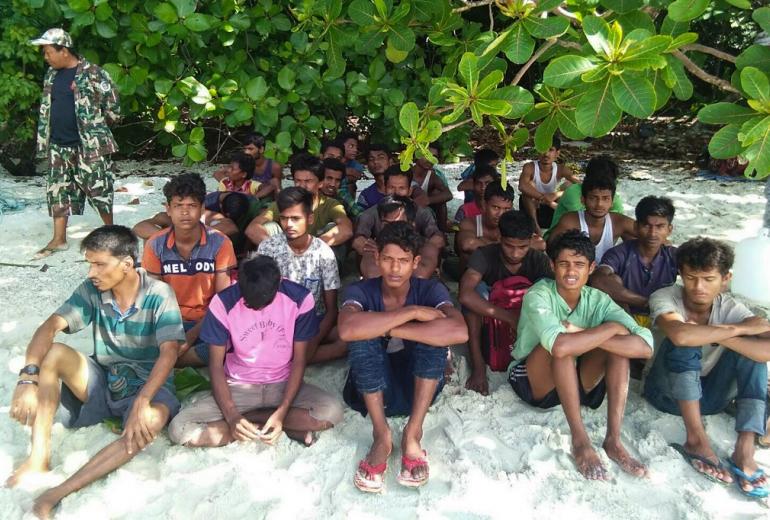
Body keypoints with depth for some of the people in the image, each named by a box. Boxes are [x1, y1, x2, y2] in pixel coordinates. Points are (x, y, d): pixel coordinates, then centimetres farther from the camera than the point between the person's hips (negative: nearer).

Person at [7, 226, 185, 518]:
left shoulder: (159, 295, -17)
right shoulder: (92, 290, -5)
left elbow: (168, 354, -25)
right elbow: (50, 327, -15)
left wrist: (141, 402, -38)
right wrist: (28, 377, -32)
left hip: (147, 385, -4)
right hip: (102, 380, 4)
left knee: (153, 419, -37)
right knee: (53, 353, -21)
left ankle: (59, 493, -33)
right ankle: (39, 458, -20)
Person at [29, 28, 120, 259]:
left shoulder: (92, 73, -11)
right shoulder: (52, 74, 11)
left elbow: (112, 106, -8)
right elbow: (46, 107, 21)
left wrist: (95, 129, 4)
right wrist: (45, 139, 16)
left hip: (90, 144, -7)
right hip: (58, 146, 7)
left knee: (97, 189, 0)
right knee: (58, 189, 6)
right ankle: (59, 239, 13)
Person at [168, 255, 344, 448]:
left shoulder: (300, 298, -16)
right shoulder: (222, 303, -15)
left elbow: (299, 360, -9)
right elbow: (216, 365, -8)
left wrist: (282, 412, -22)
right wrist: (231, 416, -23)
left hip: (284, 385, -1)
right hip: (238, 387, 2)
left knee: (332, 410, -30)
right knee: (180, 429, -23)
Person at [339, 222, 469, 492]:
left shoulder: (430, 290, -11)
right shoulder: (360, 291, -12)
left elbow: (459, 332, -34)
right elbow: (347, 329, -37)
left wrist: (388, 329, -33)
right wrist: (412, 312, -33)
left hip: (417, 387, 1)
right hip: (372, 388, 0)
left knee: (435, 333, -27)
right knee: (363, 336, -29)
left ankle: (412, 434, -22)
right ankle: (382, 437, -21)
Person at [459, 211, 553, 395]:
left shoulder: (538, 260, -14)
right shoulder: (484, 255, -23)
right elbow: (465, 295, -40)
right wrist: (511, 317, -41)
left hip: (529, 324, 1)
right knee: (477, 287, -31)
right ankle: (477, 364, -28)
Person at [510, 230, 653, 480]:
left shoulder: (598, 300, -6)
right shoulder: (538, 296, -20)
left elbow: (645, 347, -21)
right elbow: (559, 346, -41)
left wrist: (583, 337, -32)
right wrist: (610, 327, -27)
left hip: (575, 384, 5)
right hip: (532, 383, -4)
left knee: (620, 338, -18)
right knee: (562, 343, -33)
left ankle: (613, 439, -20)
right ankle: (579, 439, -27)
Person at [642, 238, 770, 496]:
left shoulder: (729, 307, -9)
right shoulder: (664, 298, -18)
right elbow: (680, 335, -42)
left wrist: (717, 335, -34)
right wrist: (737, 329, -30)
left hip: (706, 394, 4)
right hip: (667, 391, -3)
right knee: (684, 342, -31)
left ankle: (745, 450, -29)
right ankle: (696, 439, -30)